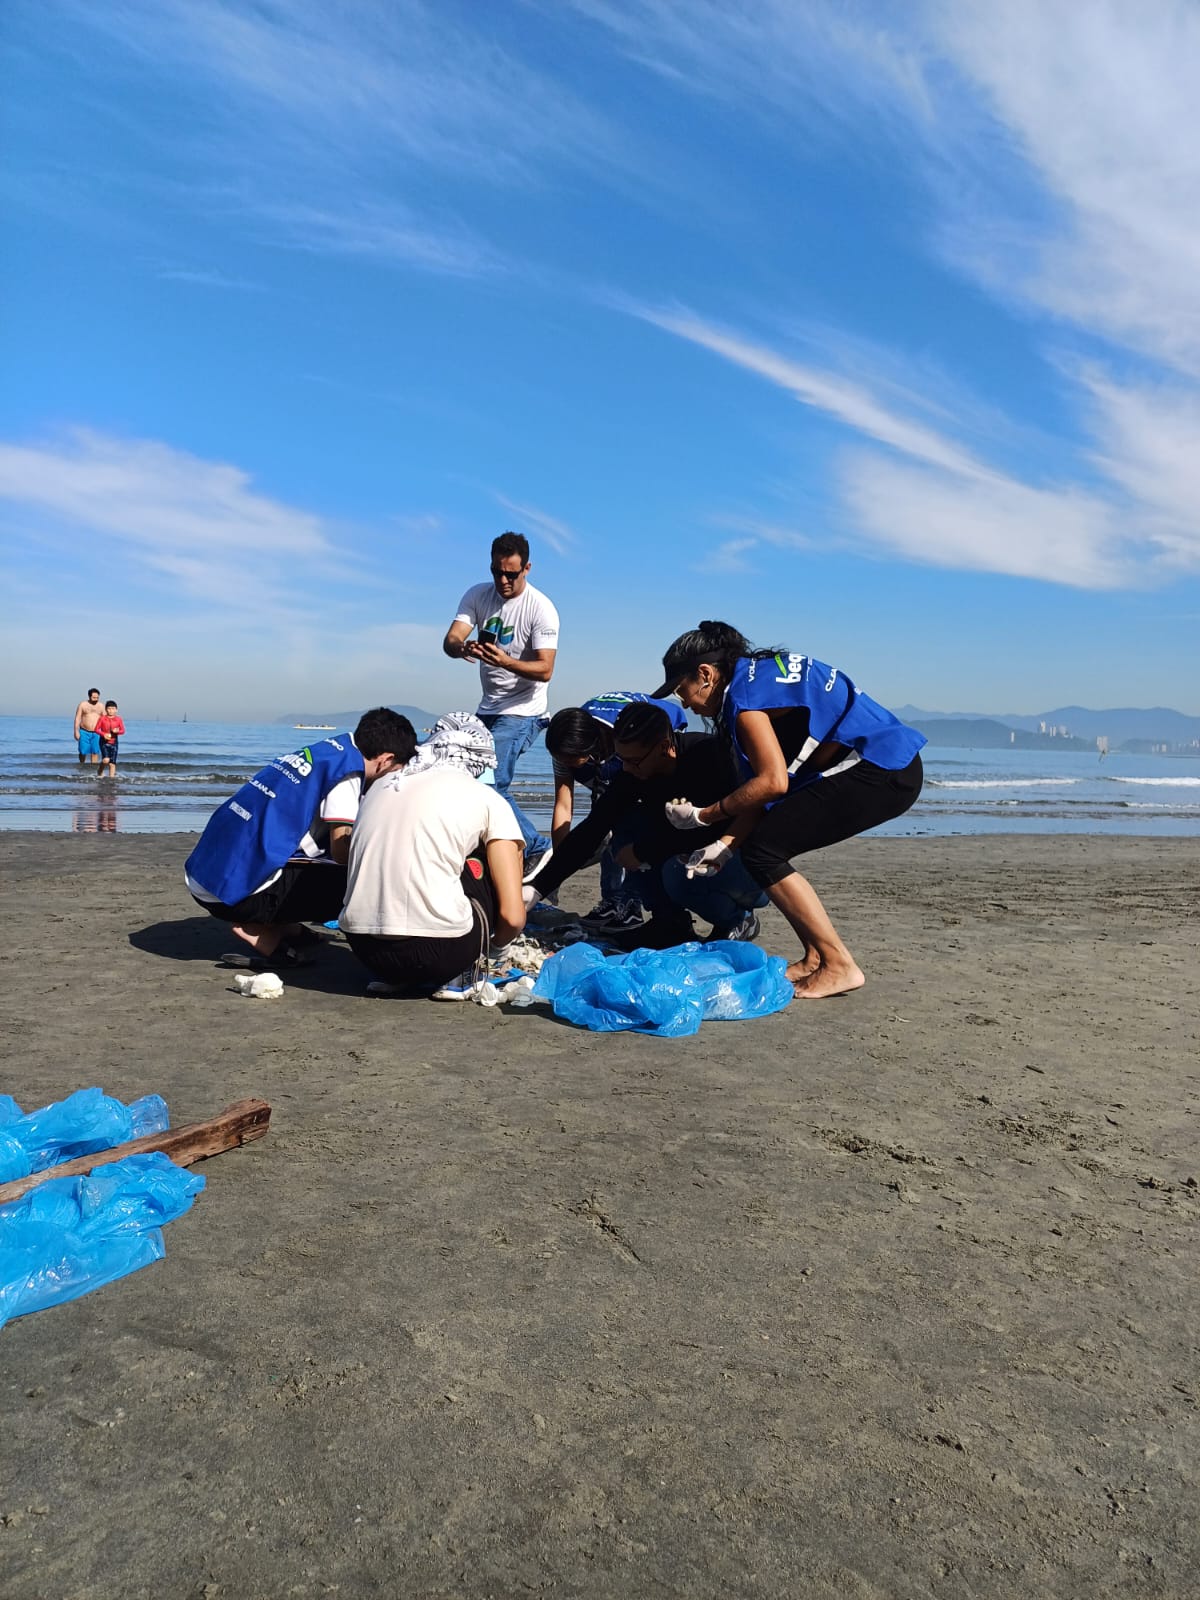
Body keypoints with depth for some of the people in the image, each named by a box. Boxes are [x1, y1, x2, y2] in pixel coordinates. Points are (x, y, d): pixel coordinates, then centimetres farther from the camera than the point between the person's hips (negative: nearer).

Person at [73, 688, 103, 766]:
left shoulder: (101, 706, 8)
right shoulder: (83, 704, 0)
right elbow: (77, 719, -2)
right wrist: (76, 731, -9)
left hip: (96, 733, 2)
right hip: (84, 732, -2)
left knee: (95, 752, -3)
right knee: (83, 752, 1)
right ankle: (82, 766, 21)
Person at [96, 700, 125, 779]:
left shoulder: (119, 719, 2)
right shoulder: (102, 718, -2)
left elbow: (123, 730, 3)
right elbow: (97, 729, 0)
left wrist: (117, 731, -18)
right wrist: (103, 734, -17)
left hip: (114, 743, 2)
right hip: (104, 742, -2)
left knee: (112, 763, 2)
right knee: (106, 760, -17)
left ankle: (111, 776, 9)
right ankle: (100, 772, 9)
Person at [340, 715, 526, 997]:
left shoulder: (383, 784, 18)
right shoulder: (487, 800, 6)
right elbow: (513, 917, 0)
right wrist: (494, 946, 23)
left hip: (364, 950, 5)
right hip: (436, 954, -5)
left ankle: (398, 978, 15)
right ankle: (460, 976, 12)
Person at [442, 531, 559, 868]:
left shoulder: (541, 609, -15)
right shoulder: (477, 595, 1)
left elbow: (545, 670, -20)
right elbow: (450, 639, -11)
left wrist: (506, 661, -38)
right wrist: (462, 648, -35)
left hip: (522, 712, -7)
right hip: (487, 709, 7)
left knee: (491, 784, -18)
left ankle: (535, 847, -2)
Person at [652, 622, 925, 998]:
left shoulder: (744, 692, -13)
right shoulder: (760, 674, 16)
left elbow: (773, 783, -20)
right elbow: (763, 785, 13)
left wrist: (703, 815, -9)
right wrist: (724, 845, 8)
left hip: (883, 772, -10)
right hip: (884, 768, 10)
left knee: (763, 852, -11)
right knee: (759, 843, 9)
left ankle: (840, 966, -6)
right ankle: (816, 958, 14)